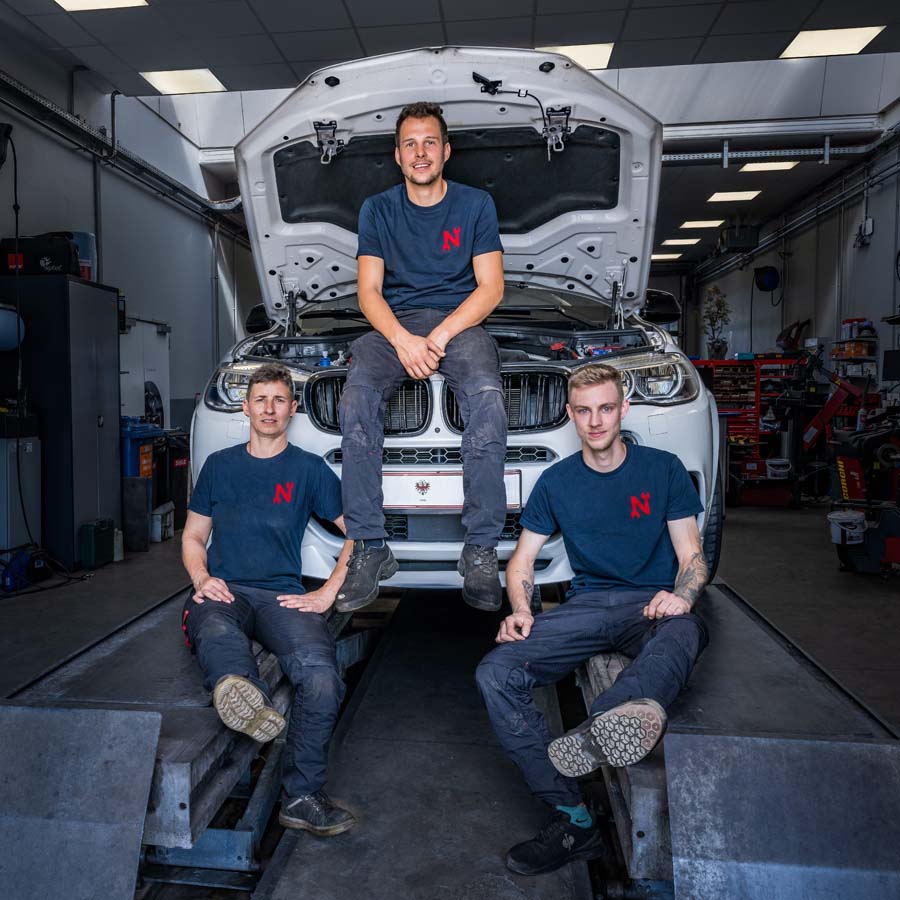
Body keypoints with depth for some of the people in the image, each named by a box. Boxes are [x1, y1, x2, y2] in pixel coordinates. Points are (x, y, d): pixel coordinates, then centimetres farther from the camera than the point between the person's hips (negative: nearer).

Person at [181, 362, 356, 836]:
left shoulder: (310, 469, 11)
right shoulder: (219, 465, 18)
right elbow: (193, 537, 22)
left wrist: (327, 593, -2)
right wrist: (202, 578, 0)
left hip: (282, 595, -1)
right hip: (224, 591, 1)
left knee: (320, 672, -31)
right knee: (217, 635, -38)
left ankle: (302, 797, -20)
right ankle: (243, 696, -69)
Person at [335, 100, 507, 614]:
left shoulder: (476, 205, 11)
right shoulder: (379, 210, 14)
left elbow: (491, 287, 2)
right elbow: (369, 290, 5)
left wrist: (441, 335, -15)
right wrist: (402, 338, -16)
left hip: (460, 321, -1)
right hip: (395, 322, 1)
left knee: (487, 397, -34)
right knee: (357, 398, -30)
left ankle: (482, 551, -27)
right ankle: (370, 549, -25)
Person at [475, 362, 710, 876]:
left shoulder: (663, 469, 5)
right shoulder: (556, 482, 9)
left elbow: (691, 555, 5)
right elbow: (522, 561, 11)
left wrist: (681, 596, -18)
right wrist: (521, 610, -10)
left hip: (654, 603, -2)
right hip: (589, 604, 2)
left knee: (682, 634, -40)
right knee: (496, 673, -22)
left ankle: (601, 729, -66)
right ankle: (573, 818, -21)